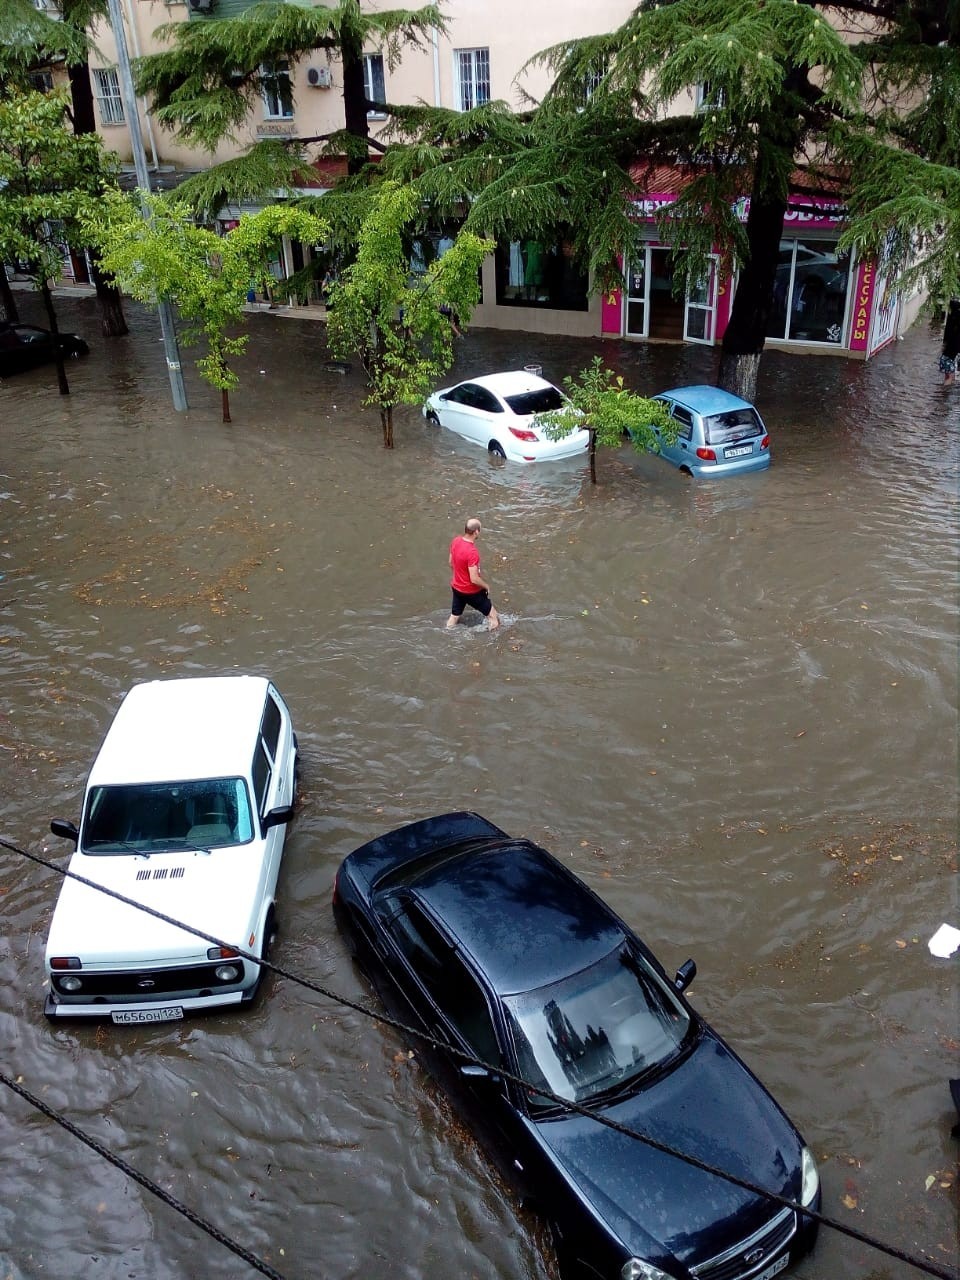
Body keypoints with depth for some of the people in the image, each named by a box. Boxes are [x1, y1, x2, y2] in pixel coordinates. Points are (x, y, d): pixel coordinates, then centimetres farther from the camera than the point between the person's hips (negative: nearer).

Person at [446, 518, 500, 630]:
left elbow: (450, 562, 8)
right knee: (494, 619, 9)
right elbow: (474, 579, -29)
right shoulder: (472, 552, -33)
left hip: (456, 587, 8)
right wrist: (486, 586, -10)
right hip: (471, 591, -8)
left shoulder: (456, 541, -9)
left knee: (454, 617, 24)